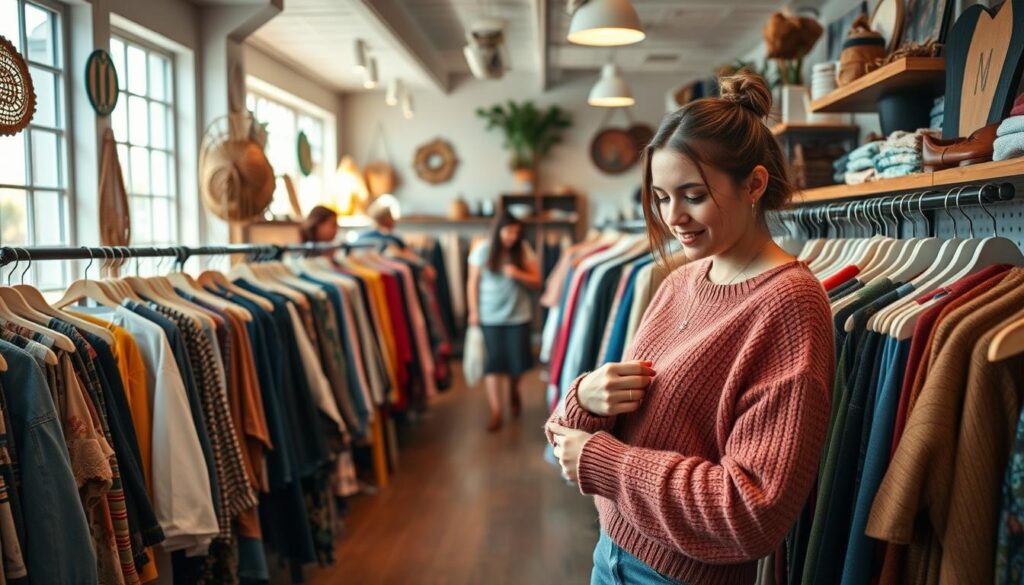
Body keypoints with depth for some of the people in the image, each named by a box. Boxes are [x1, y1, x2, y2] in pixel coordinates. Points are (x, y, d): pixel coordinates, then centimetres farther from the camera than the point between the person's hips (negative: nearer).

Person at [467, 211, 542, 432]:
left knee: (517, 360, 4)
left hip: (519, 316, 1)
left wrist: (518, 274, -18)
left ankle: (514, 392, 37)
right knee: (494, 361, -3)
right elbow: (473, 284, 1)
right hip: (490, 316, -1)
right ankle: (496, 412, 1)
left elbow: (536, 282, -1)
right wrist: (473, 312, -2)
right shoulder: (482, 251, -4)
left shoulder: (524, 251, -2)